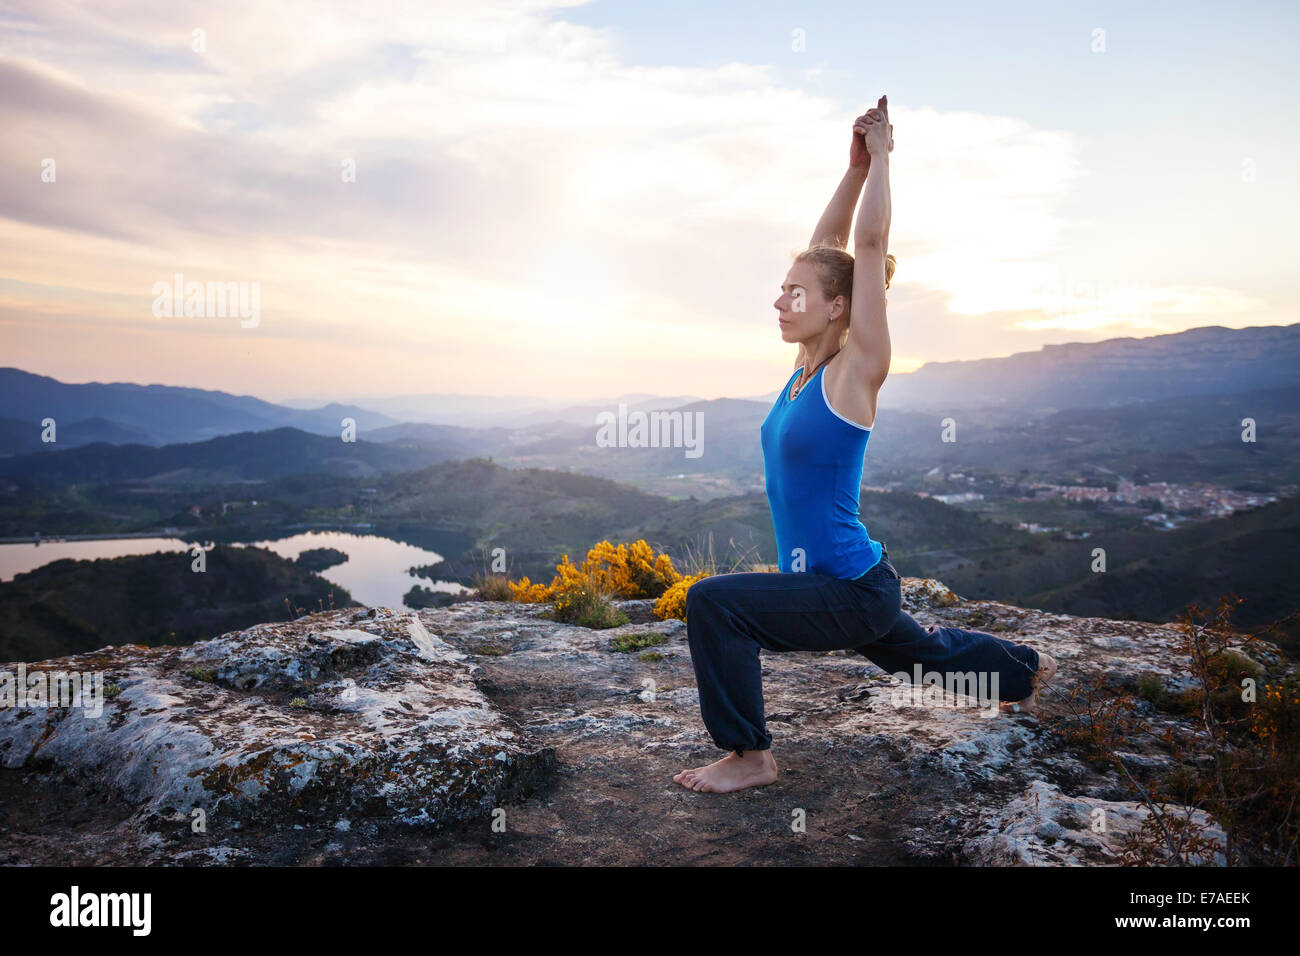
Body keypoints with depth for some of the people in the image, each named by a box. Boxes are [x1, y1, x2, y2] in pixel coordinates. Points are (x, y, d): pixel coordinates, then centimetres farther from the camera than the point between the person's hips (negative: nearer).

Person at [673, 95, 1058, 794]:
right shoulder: (809, 364, 1)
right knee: (924, 652, 33)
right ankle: (1026, 670, 60)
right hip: (831, 583, 9)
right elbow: (825, 246, 5)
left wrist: (881, 154, -8)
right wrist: (855, 165, 7)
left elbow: (869, 246, -18)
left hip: (855, 590, -9)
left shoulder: (856, 369, -17)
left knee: (712, 601, -24)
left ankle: (750, 757, -7)